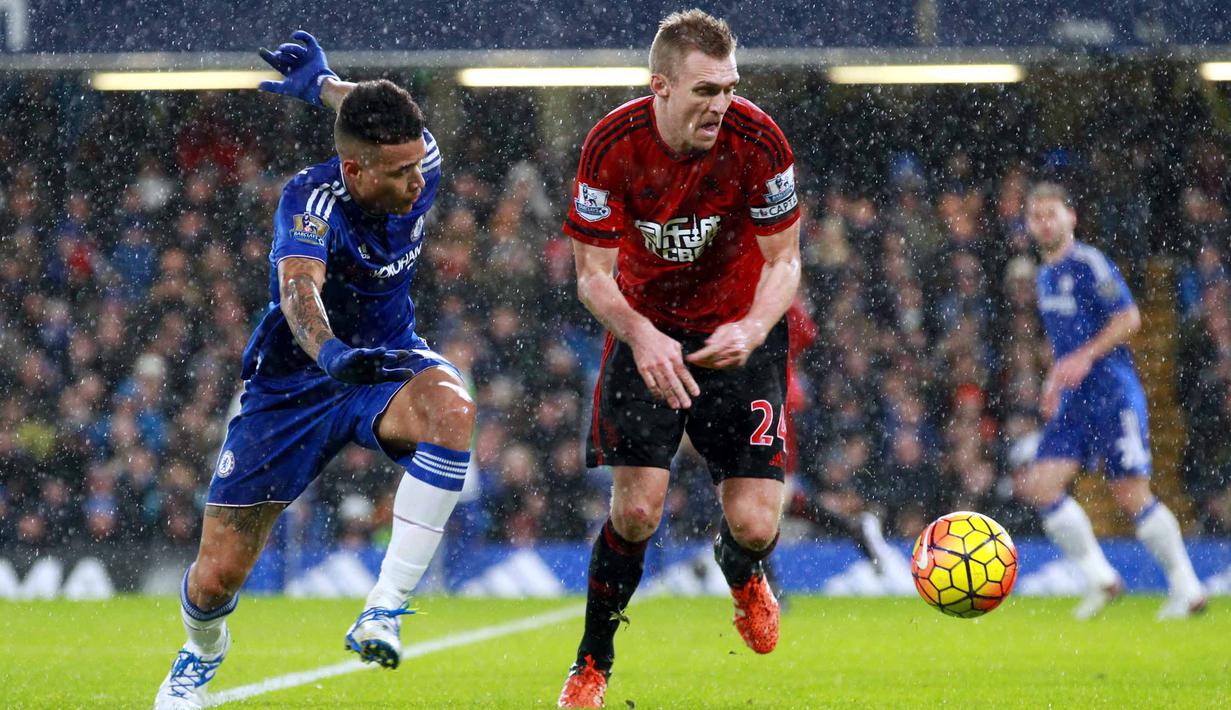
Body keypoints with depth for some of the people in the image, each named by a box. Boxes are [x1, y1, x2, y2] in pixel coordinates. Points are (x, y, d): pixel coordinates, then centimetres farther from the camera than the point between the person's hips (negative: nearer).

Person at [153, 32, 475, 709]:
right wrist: (331, 353, -67)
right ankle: (202, 652, 41)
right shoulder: (312, 198, -29)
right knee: (217, 575, 1)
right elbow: (299, 288, -48)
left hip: (387, 363, 3)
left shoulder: (419, 165, -13)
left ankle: (386, 606, -30)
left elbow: (382, 113, 11)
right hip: (292, 384, -3)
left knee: (451, 407, -36)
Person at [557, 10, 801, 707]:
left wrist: (753, 329, -32)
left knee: (753, 524, -11)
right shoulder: (614, 144, -20)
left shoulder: (757, 139, -20)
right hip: (645, 333, 0)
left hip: (738, 332, 0)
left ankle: (742, 575, 30)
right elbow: (593, 276, -15)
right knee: (637, 507, -14)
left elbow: (783, 261, -12)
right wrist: (642, 338, -35)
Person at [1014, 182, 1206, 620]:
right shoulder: (1046, 276, 17)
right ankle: (1099, 579, 1)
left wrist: (1085, 357, -22)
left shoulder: (1089, 264, -9)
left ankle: (1187, 588, 2)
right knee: (1039, 485, -6)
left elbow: (1128, 317, -16)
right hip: (1073, 401, 8)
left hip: (1111, 392, -8)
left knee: (1132, 495, -9)